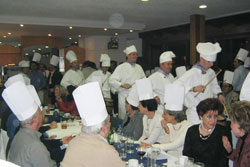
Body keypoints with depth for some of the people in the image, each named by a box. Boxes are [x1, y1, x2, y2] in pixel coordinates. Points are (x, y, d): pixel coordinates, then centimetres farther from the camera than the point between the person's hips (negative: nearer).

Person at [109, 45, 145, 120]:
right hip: (125, 98, -5)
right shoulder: (121, 67, -2)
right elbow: (112, 80, -8)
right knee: (124, 119, -3)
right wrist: (122, 85, -21)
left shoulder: (139, 67, 16)